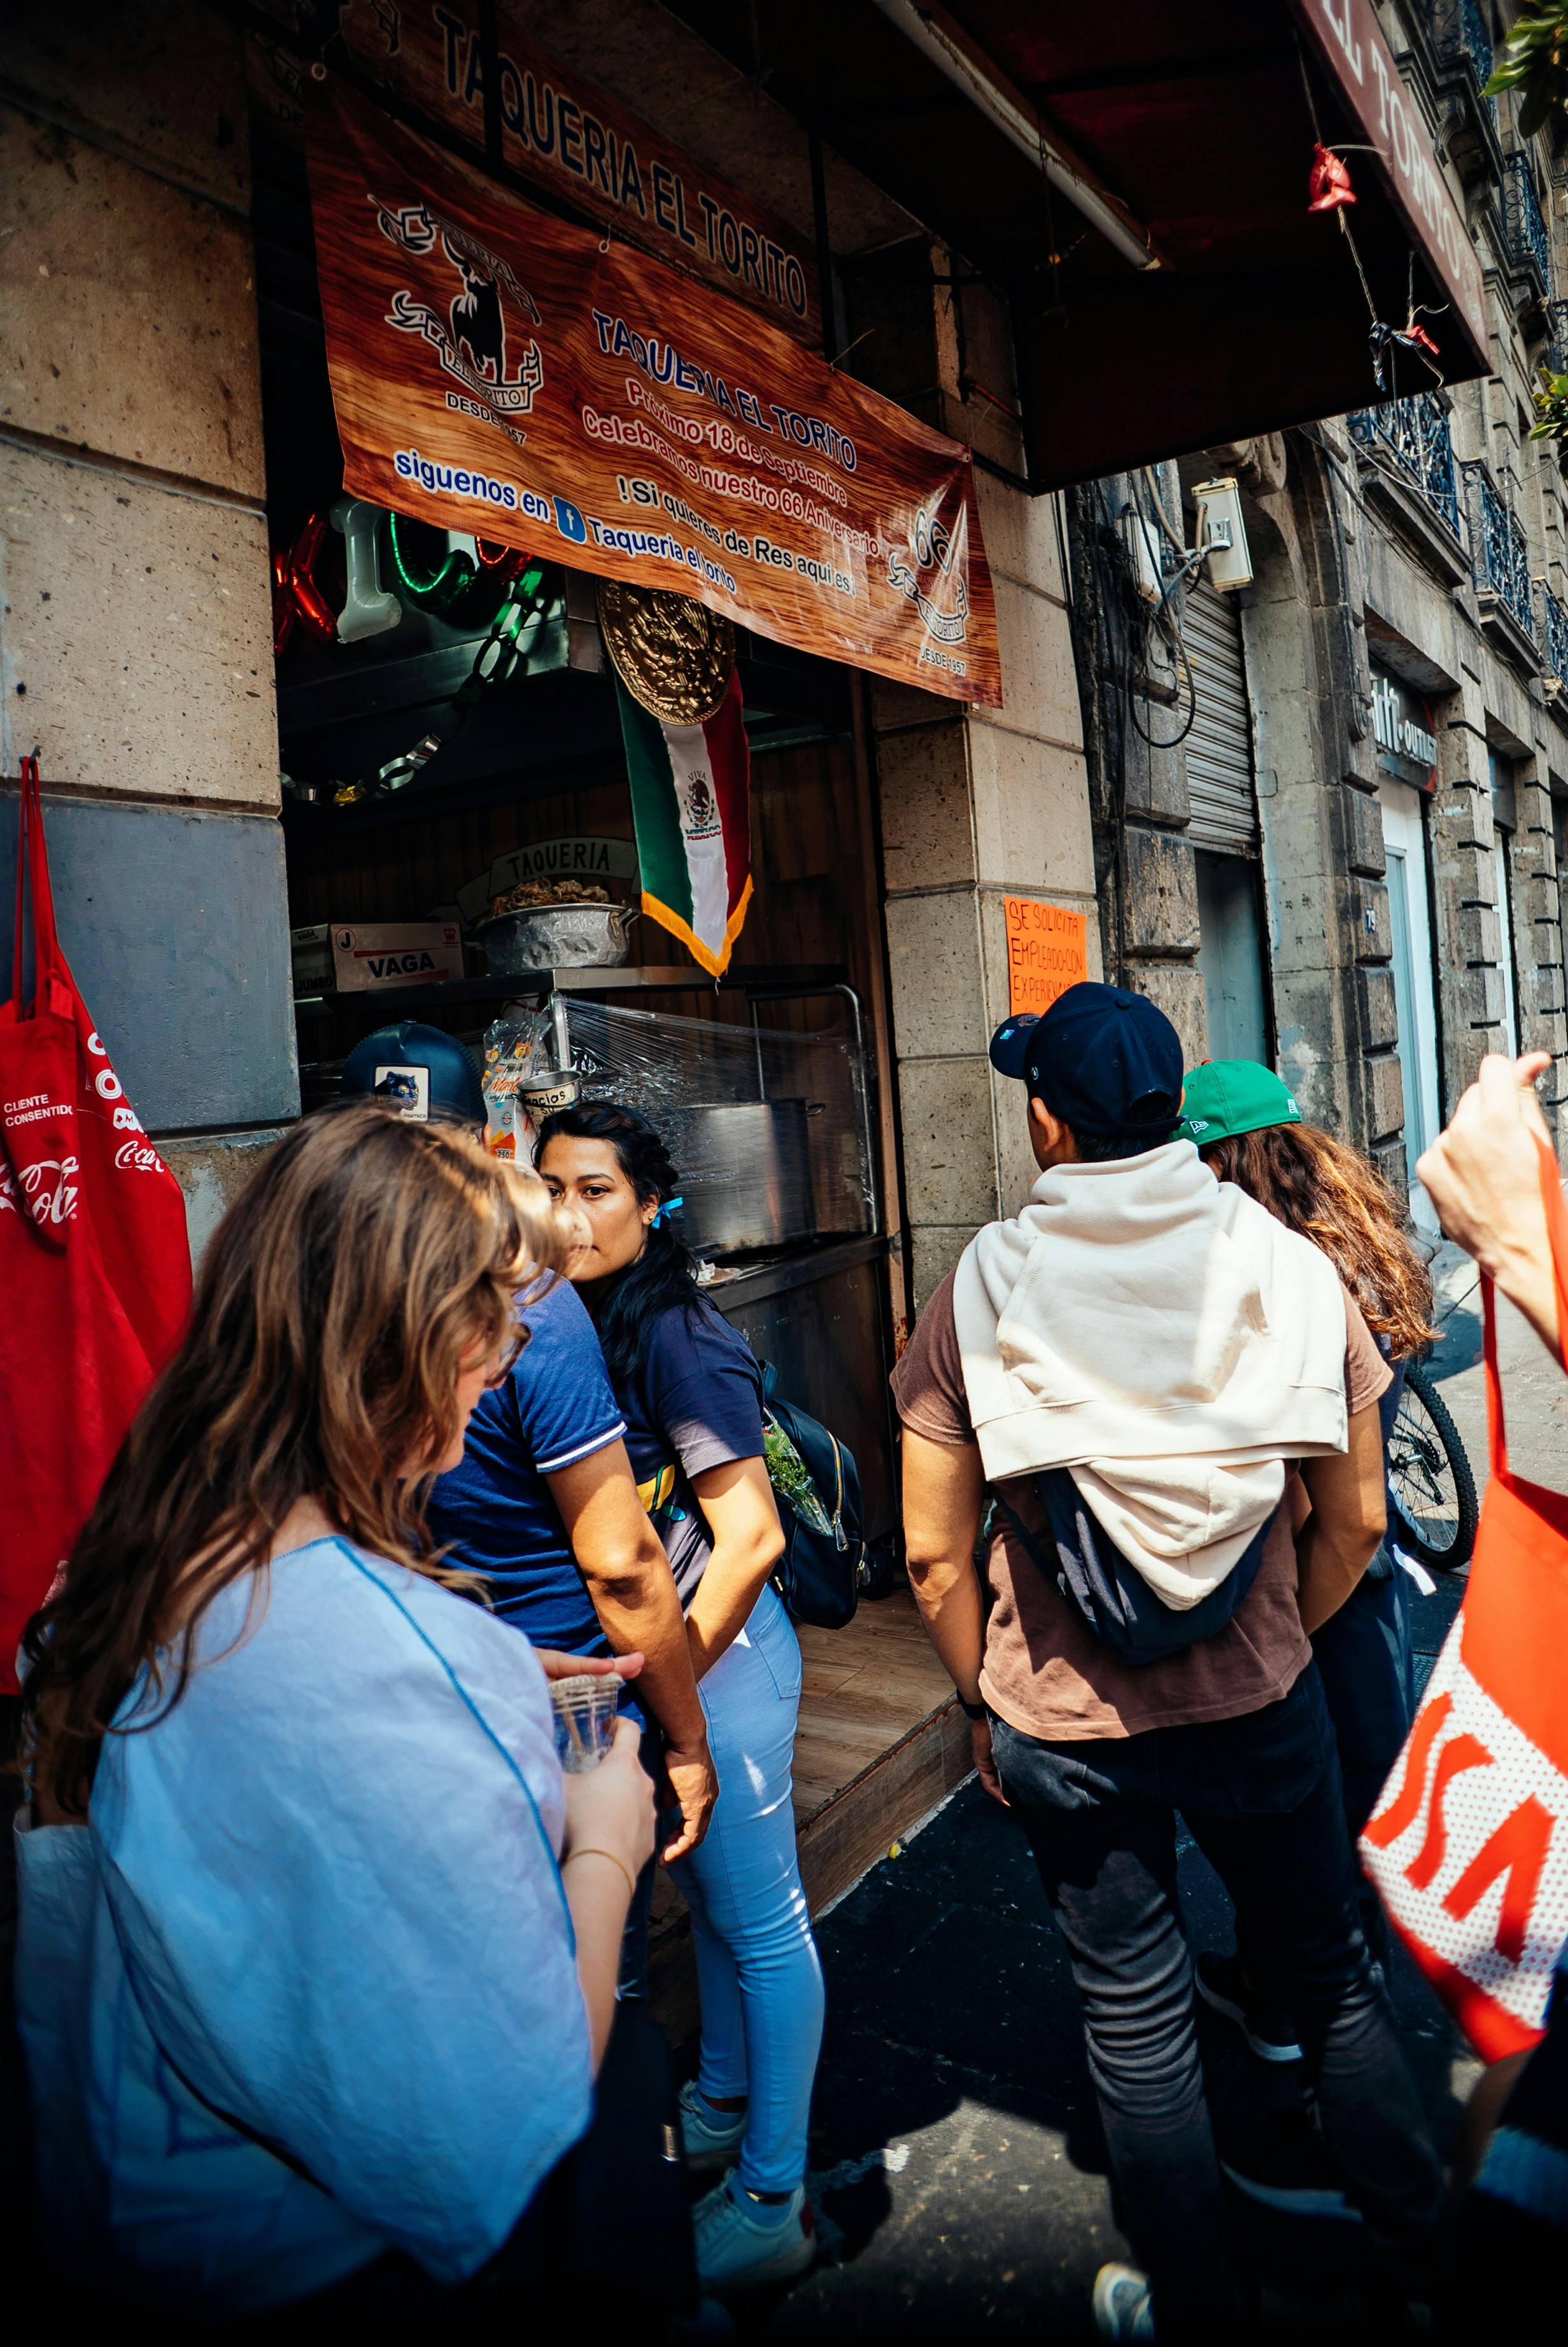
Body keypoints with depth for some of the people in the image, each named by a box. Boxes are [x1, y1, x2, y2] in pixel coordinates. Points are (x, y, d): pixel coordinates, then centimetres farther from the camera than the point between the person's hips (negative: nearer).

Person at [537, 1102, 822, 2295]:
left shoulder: (676, 1338, -21)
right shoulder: (582, 1323, 3)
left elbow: (751, 1535, -22)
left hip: (717, 1654, -8)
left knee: (762, 1922, 8)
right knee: (708, 1896, 25)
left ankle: (771, 2202, 26)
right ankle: (723, 2106, 46)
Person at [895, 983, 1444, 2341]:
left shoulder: (978, 1296, -15)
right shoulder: (1289, 1268, -10)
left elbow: (936, 1558, -10)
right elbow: (1356, 1520, -3)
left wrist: (983, 1703, 5)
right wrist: (1282, 1644, 12)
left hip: (1064, 1731, -1)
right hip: (1265, 1712, 2)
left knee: (1137, 2023, 18)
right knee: (1332, 1981, 24)